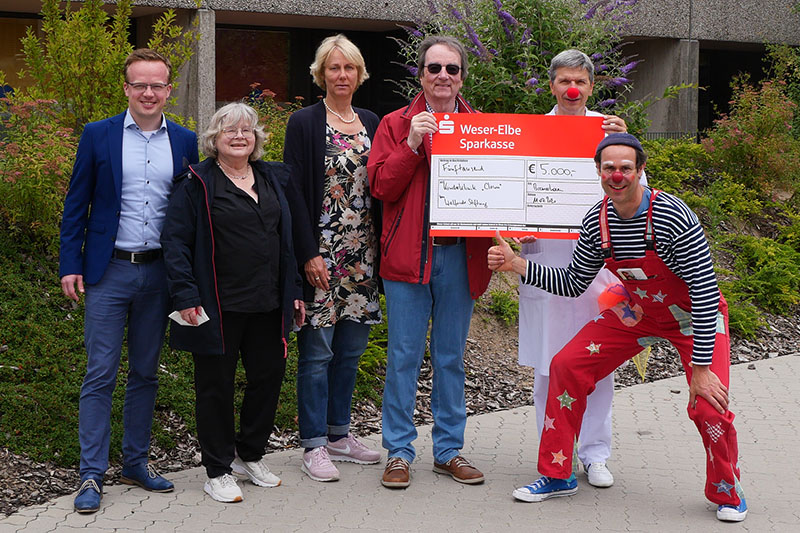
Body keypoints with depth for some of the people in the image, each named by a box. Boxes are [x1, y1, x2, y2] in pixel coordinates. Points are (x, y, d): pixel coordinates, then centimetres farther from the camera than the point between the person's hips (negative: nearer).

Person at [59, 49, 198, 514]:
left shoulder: (185, 142, 5)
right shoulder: (98, 136, 0)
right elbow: (77, 205, 1)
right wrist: (70, 265, -5)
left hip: (161, 271, 2)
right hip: (109, 270, -2)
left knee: (146, 372, 12)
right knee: (101, 374, -2)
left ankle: (136, 462, 23)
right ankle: (92, 475, 3)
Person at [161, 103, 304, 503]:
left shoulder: (274, 179, 13)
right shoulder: (197, 184, -4)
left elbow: (288, 239, 18)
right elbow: (176, 242, -8)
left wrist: (294, 290, 13)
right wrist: (185, 297, -16)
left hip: (267, 305, 6)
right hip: (218, 308, -5)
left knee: (269, 376, 10)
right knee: (216, 385, 3)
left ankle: (250, 455, 30)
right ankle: (218, 470, 15)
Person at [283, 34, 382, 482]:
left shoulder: (371, 123, 13)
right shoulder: (305, 123, -3)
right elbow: (294, 191, -8)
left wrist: (382, 248, 6)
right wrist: (308, 254, -15)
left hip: (362, 255, 5)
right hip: (321, 252, -5)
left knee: (351, 348, 11)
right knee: (317, 349, -2)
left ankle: (339, 433, 22)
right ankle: (315, 445, 5)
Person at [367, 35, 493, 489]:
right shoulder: (396, 125, 5)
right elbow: (382, 187, -5)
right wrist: (412, 144, -14)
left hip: (460, 253, 2)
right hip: (409, 253, -2)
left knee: (451, 356, 10)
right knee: (404, 354, 2)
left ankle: (449, 449, 20)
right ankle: (399, 451, 11)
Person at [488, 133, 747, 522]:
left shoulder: (674, 217, -30)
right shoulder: (597, 221, -12)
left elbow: (705, 292, -28)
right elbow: (573, 284, 0)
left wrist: (701, 367, -28)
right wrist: (518, 265, -12)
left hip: (693, 317, -5)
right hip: (638, 312, 5)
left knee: (708, 405, -21)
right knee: (567, 365, -4)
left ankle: (727, 494, 10)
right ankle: (557, 476, 10)